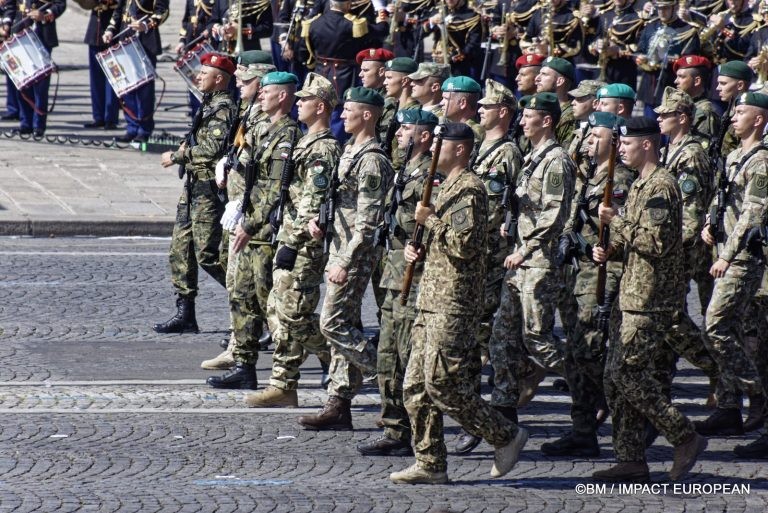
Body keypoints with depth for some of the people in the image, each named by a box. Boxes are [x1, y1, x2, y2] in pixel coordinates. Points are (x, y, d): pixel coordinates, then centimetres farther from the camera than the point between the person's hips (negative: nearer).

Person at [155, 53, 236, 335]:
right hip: (195, 185, 10)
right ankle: (185, 314, 12)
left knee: (206, 254, -9)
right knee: (181, 250, 9)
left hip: (210, 188, -10)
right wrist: (186, 153, 8)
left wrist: (177, 156, -16)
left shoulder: (223, 108, -15)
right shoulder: (210, 105, 16)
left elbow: (215, 147, -24)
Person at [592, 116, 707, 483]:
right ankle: (630, 460, 12)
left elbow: (656, 242, -24)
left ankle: (686, 439, -5)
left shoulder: (661, 186, -15)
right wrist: (610, 251, 6)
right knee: (616, 376, 9)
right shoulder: (642, 185, 17)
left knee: (627, 373, -11)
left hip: (651, 301, -10)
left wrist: (616, 221, -16)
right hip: (636, 297, 10)